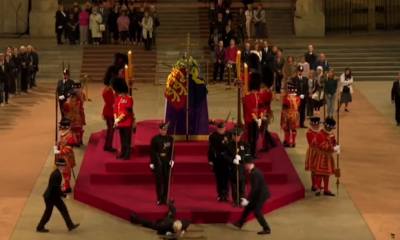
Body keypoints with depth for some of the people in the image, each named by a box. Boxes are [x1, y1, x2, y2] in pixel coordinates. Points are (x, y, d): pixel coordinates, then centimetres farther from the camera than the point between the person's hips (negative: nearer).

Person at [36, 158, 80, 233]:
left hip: (54, 196, 10)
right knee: (48, 213, 5)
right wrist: (64, 195, -18)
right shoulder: (56, 174, -26)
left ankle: (70, 225, 15)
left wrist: (62, 194, 13)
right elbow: (56, 187, -27)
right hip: (51, 197, -10)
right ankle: (40, 227, 21)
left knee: (63, 209, 10)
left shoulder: (57, 173, 5)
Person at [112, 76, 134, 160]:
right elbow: (115, 109, 7)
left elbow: (126, 111, -18)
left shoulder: (129, 99, -13)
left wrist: (118, 119, -17)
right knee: (122, 139, 14)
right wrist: (115, 119, -5)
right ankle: (122, 153, 22)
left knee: (127, 139, 1)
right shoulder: (117, 98, 8)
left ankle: (127, 154, 6)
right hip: (120, 123, 6)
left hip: (127, 123, -6)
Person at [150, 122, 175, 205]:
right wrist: (152, 162, -5)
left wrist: (172, 160, -5)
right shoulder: (155, 139, -4)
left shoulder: (170, 138, 3)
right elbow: (152, 151, -3)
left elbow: (172, 150, 6)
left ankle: (165, 198, 15)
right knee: (159, 180, 1)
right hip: (158, 162, -2)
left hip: (167, 162, 2)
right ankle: (159, 198, 8)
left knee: (167, 180, 5)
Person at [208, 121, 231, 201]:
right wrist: (210, 160, -3)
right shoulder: (213, 136, -4)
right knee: (218, 178, 7)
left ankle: (225, 194, 11)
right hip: (217, 159, 1)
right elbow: (210, 148, -1)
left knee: (226, 178, 2)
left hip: (226, 159, -1)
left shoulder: (229, 135, -5)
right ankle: (220, 195, 17)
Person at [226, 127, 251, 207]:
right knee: (234, 184, 5)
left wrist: (240, 158, -20)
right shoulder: (229, 145, -1)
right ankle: (235, 201, 15)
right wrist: (232, 160, -20)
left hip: (242, 167, 0)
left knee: (242, 184, 5)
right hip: (232, 167, 0)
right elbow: (226, 156, -2)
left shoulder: (245, 144, -2)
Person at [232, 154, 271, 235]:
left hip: (261, 194, -10)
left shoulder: (254, 173, -27)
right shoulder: (255, 171, 4)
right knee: (248, 208, 19)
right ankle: (240, 223, 32)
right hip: (259, 193, 10)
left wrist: (247, 199, -25)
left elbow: (254, 188, -28)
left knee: (256, 212, -3)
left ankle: (266, 229, 5)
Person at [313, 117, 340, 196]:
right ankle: (318, 189, 4)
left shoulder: (331, 135, 9)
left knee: (327, 173, 11)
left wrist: (336, 147, -9)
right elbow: (321, 145, -24)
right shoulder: (319, 134, -17)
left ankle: (326, 190, 18)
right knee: (319, 173, -3)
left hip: (329, 156, 8)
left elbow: (333, 143, 15)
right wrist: (332, 148, -25)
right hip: (321, 156, -8)